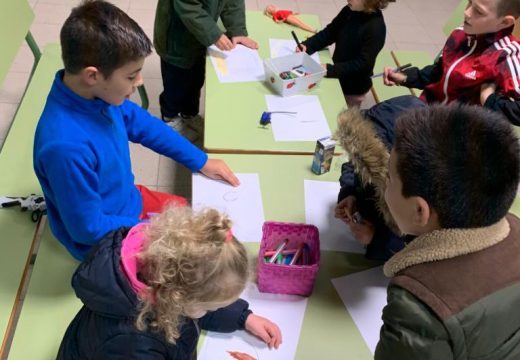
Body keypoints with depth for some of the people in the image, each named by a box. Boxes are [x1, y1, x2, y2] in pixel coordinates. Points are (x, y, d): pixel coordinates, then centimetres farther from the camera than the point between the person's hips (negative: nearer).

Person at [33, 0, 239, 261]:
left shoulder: (97, 93, -15)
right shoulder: (66, 146, -39)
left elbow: (142, 124, 5)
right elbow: (88, 228, -27)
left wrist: (201, 162, 8)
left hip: (131, 203, 7)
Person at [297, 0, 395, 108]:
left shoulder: (376, 28, -27)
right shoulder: (350, 11, -8)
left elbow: (363, 64, -28)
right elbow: (330, 32, 1)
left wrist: (330, 69, -33)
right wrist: (307, 45, -15)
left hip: (353, 88, -6)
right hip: (338, 78, 6)